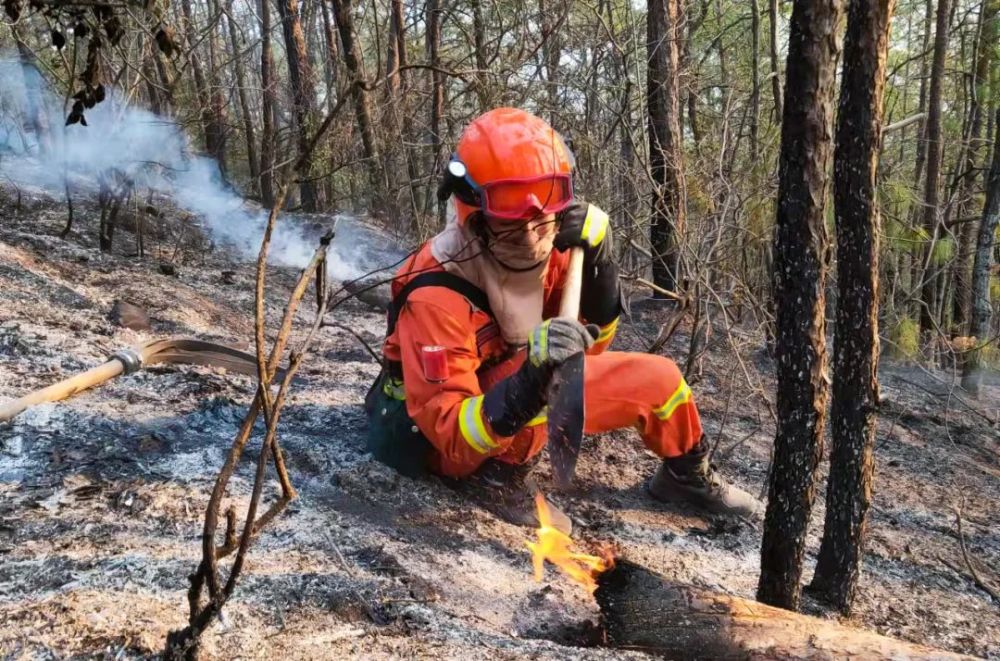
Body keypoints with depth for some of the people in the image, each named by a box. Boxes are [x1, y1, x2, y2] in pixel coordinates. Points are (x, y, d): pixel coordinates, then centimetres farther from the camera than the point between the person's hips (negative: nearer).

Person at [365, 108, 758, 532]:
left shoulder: (549, 250, -16)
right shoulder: (436, 296, -33)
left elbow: (591, 344, -7)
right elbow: (452, 434, -34)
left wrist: (597, 258, -23)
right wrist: (530, 383, -51)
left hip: (536, 398, 7)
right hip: (450, 440, -6)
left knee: (656, 379, 4)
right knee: (537, 378, -37)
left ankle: (686, 475, 31)